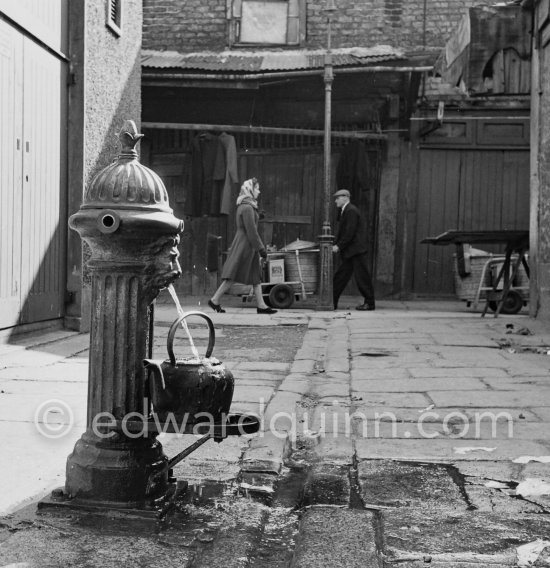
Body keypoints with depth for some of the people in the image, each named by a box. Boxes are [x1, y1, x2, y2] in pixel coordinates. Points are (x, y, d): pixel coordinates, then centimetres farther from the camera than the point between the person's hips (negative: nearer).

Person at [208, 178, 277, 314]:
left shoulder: (244, 206, 14)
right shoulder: (247, 207, -17)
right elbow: (251, 230, -20)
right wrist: (261, 248, -16)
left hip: (246, 245, 10)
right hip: (244, 245, -10)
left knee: (256, 276, 8)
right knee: (232, 275, -5)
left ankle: (261, 306, 9)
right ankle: (215, 300, 3)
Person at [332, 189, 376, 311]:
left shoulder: (351, 211, -13)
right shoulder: (344, 211, 19)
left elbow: (349, 233, -19)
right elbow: (342, 232, 17)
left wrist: (339, 246, -15)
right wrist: (336, 245, 4)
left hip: (357, 250, -10)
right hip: (349, 253, 10)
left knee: (362, 277, -3)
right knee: (339, 277, 7)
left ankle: (369, 303, 5)